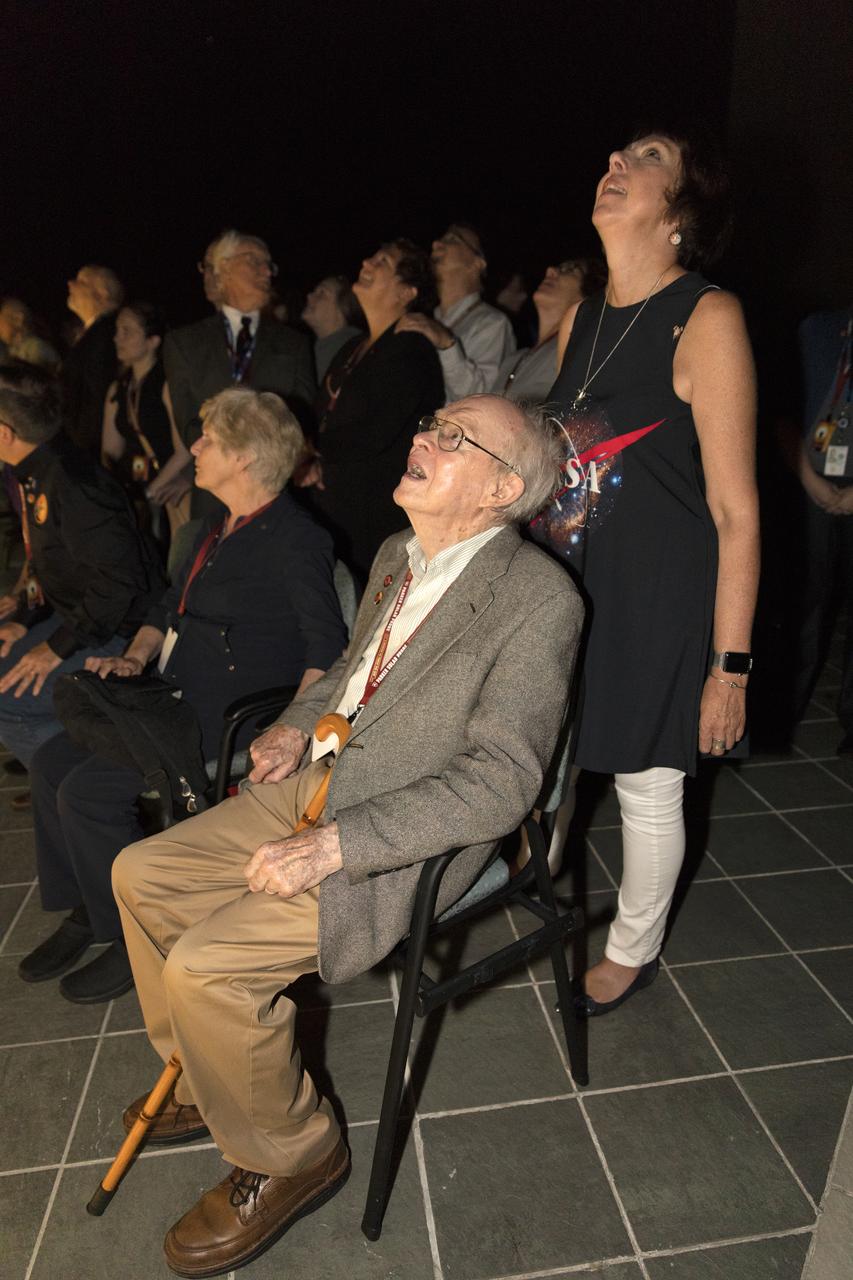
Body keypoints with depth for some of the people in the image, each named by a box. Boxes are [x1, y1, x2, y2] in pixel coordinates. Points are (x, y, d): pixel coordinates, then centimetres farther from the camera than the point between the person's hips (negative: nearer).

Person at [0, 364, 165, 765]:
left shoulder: (72, 483, -26)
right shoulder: (34, 474, 8)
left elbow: (119, 578, -29)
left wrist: (58, 647, -22)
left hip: (119, 633, -11)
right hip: (76, 614, 11)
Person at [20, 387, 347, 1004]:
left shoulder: (295, 541, -16)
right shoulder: (222, 527, 13)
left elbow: (326, 651, -20)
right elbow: (171, 606, 23)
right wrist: (136, 656, 7)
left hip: (231, 715, -9)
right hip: (180, 696, 9)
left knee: (88, 793, -16)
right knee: (51, 763, 5)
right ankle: (84, 912, 19)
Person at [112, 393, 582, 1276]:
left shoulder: (539, 598, -19)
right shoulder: (397, 555, 8)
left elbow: (499, 781, -23)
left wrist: (332, 846, -26)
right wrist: (296, 726, 2)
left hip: (405, 839, -8)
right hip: (316, 782, 9)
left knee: (207, 965, -19)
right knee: (141, 873, 7)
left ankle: (290, 1156, 11)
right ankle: (208, 1076, 29)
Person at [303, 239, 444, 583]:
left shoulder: (411, 351, -11)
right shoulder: (352, 350, 16)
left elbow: (376, 436, -17)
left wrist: (315, 456, -3)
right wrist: (320, 468, -3)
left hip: (378, 521, -8)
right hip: (333, 512, 8)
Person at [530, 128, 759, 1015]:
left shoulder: (707, 319, -12)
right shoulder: (580, 320, 9)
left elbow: (736, 510, -14)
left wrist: (730, 665, -15)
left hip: (659, 601, -6)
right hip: (563, 585, 6)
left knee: (647, 788, 10)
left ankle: (633, 951, 35)